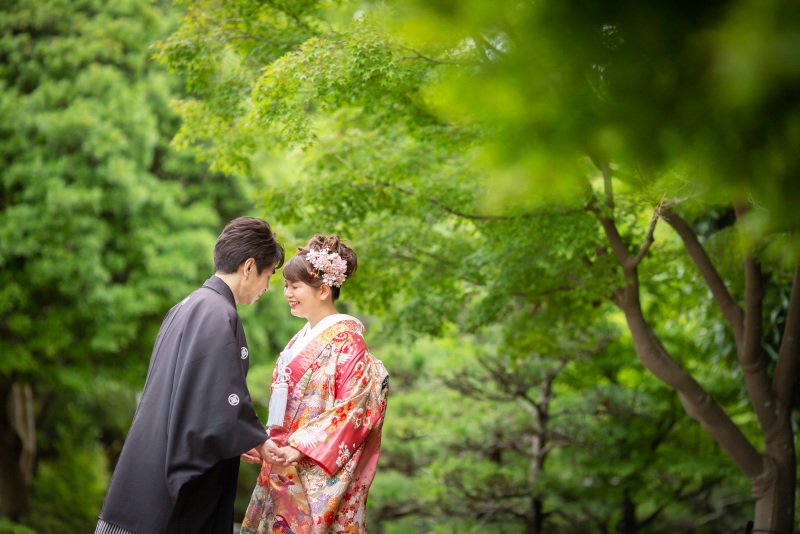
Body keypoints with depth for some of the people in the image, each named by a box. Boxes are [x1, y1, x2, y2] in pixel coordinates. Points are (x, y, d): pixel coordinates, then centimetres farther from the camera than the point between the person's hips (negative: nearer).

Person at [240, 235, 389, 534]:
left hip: (319, 473, -8)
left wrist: (299, 448, -21)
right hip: (284, 468, 8)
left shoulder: (346, 341, -11)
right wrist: (272, 444, 7)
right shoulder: (302, 339, 15)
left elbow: (352, 410, -17)